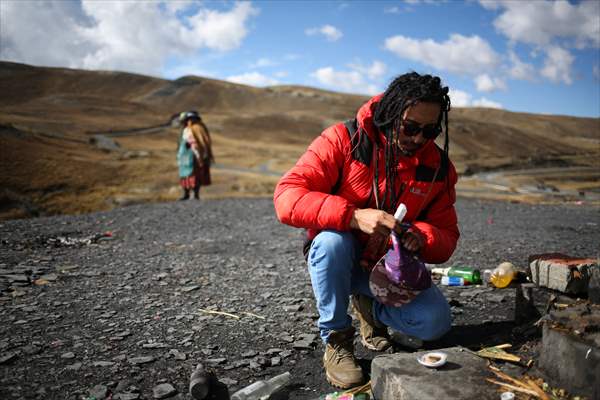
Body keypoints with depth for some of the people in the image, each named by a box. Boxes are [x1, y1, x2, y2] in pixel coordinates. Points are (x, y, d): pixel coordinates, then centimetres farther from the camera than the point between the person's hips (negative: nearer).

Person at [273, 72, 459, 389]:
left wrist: (421, 237, -27)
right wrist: (354, 216, -42)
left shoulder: (438, 167, -6)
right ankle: (336, 339, -12)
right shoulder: (343, 139, -19)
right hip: (338, 257, -2)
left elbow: (447, 238, -1)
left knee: (435, 322, -19)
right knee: (331, 240, -37)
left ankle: (369, 308, 14)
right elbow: (286, 197, -29)